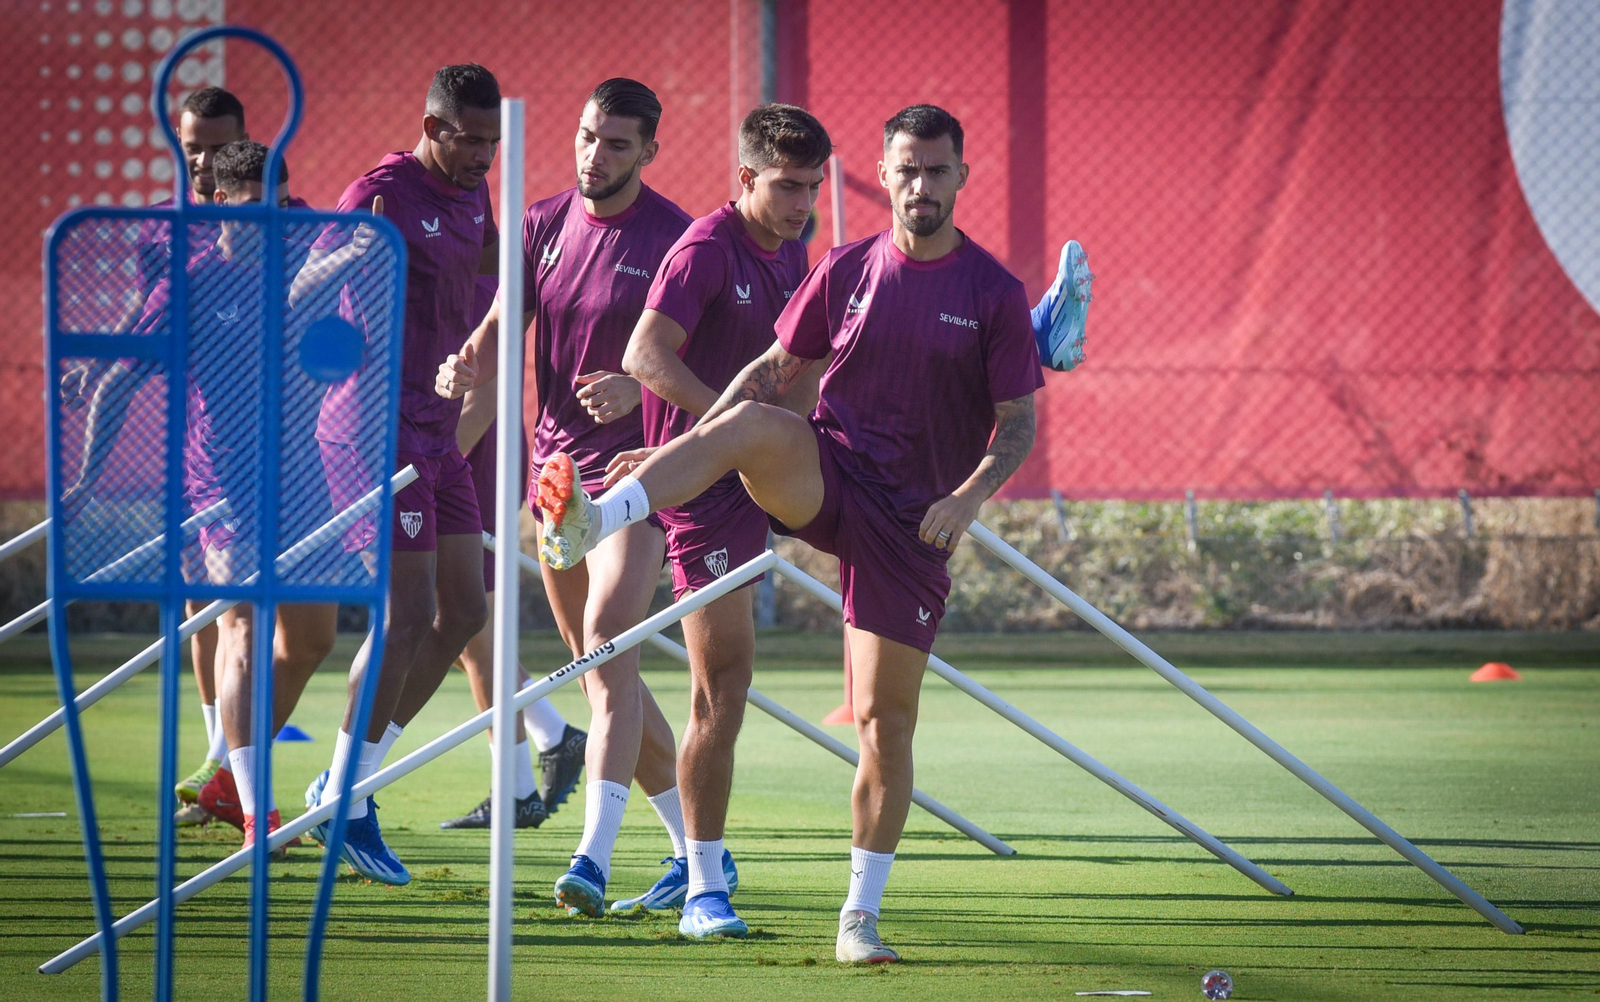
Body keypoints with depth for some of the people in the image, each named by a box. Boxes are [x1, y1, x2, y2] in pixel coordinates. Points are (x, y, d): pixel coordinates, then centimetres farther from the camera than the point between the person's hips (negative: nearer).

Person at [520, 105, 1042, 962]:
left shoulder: (995, 294, -1)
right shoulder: (846, 271, 5)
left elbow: (1017, 425, 0)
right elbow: (776, 370, 12)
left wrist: (969, 495, -19)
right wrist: (686, 450, 2)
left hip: (912, 521, -1)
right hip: (825, 475, 1)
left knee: (884, 721, -2)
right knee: (751, 424, -32)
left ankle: (859, 916, 9)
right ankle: (591, 523, -50)